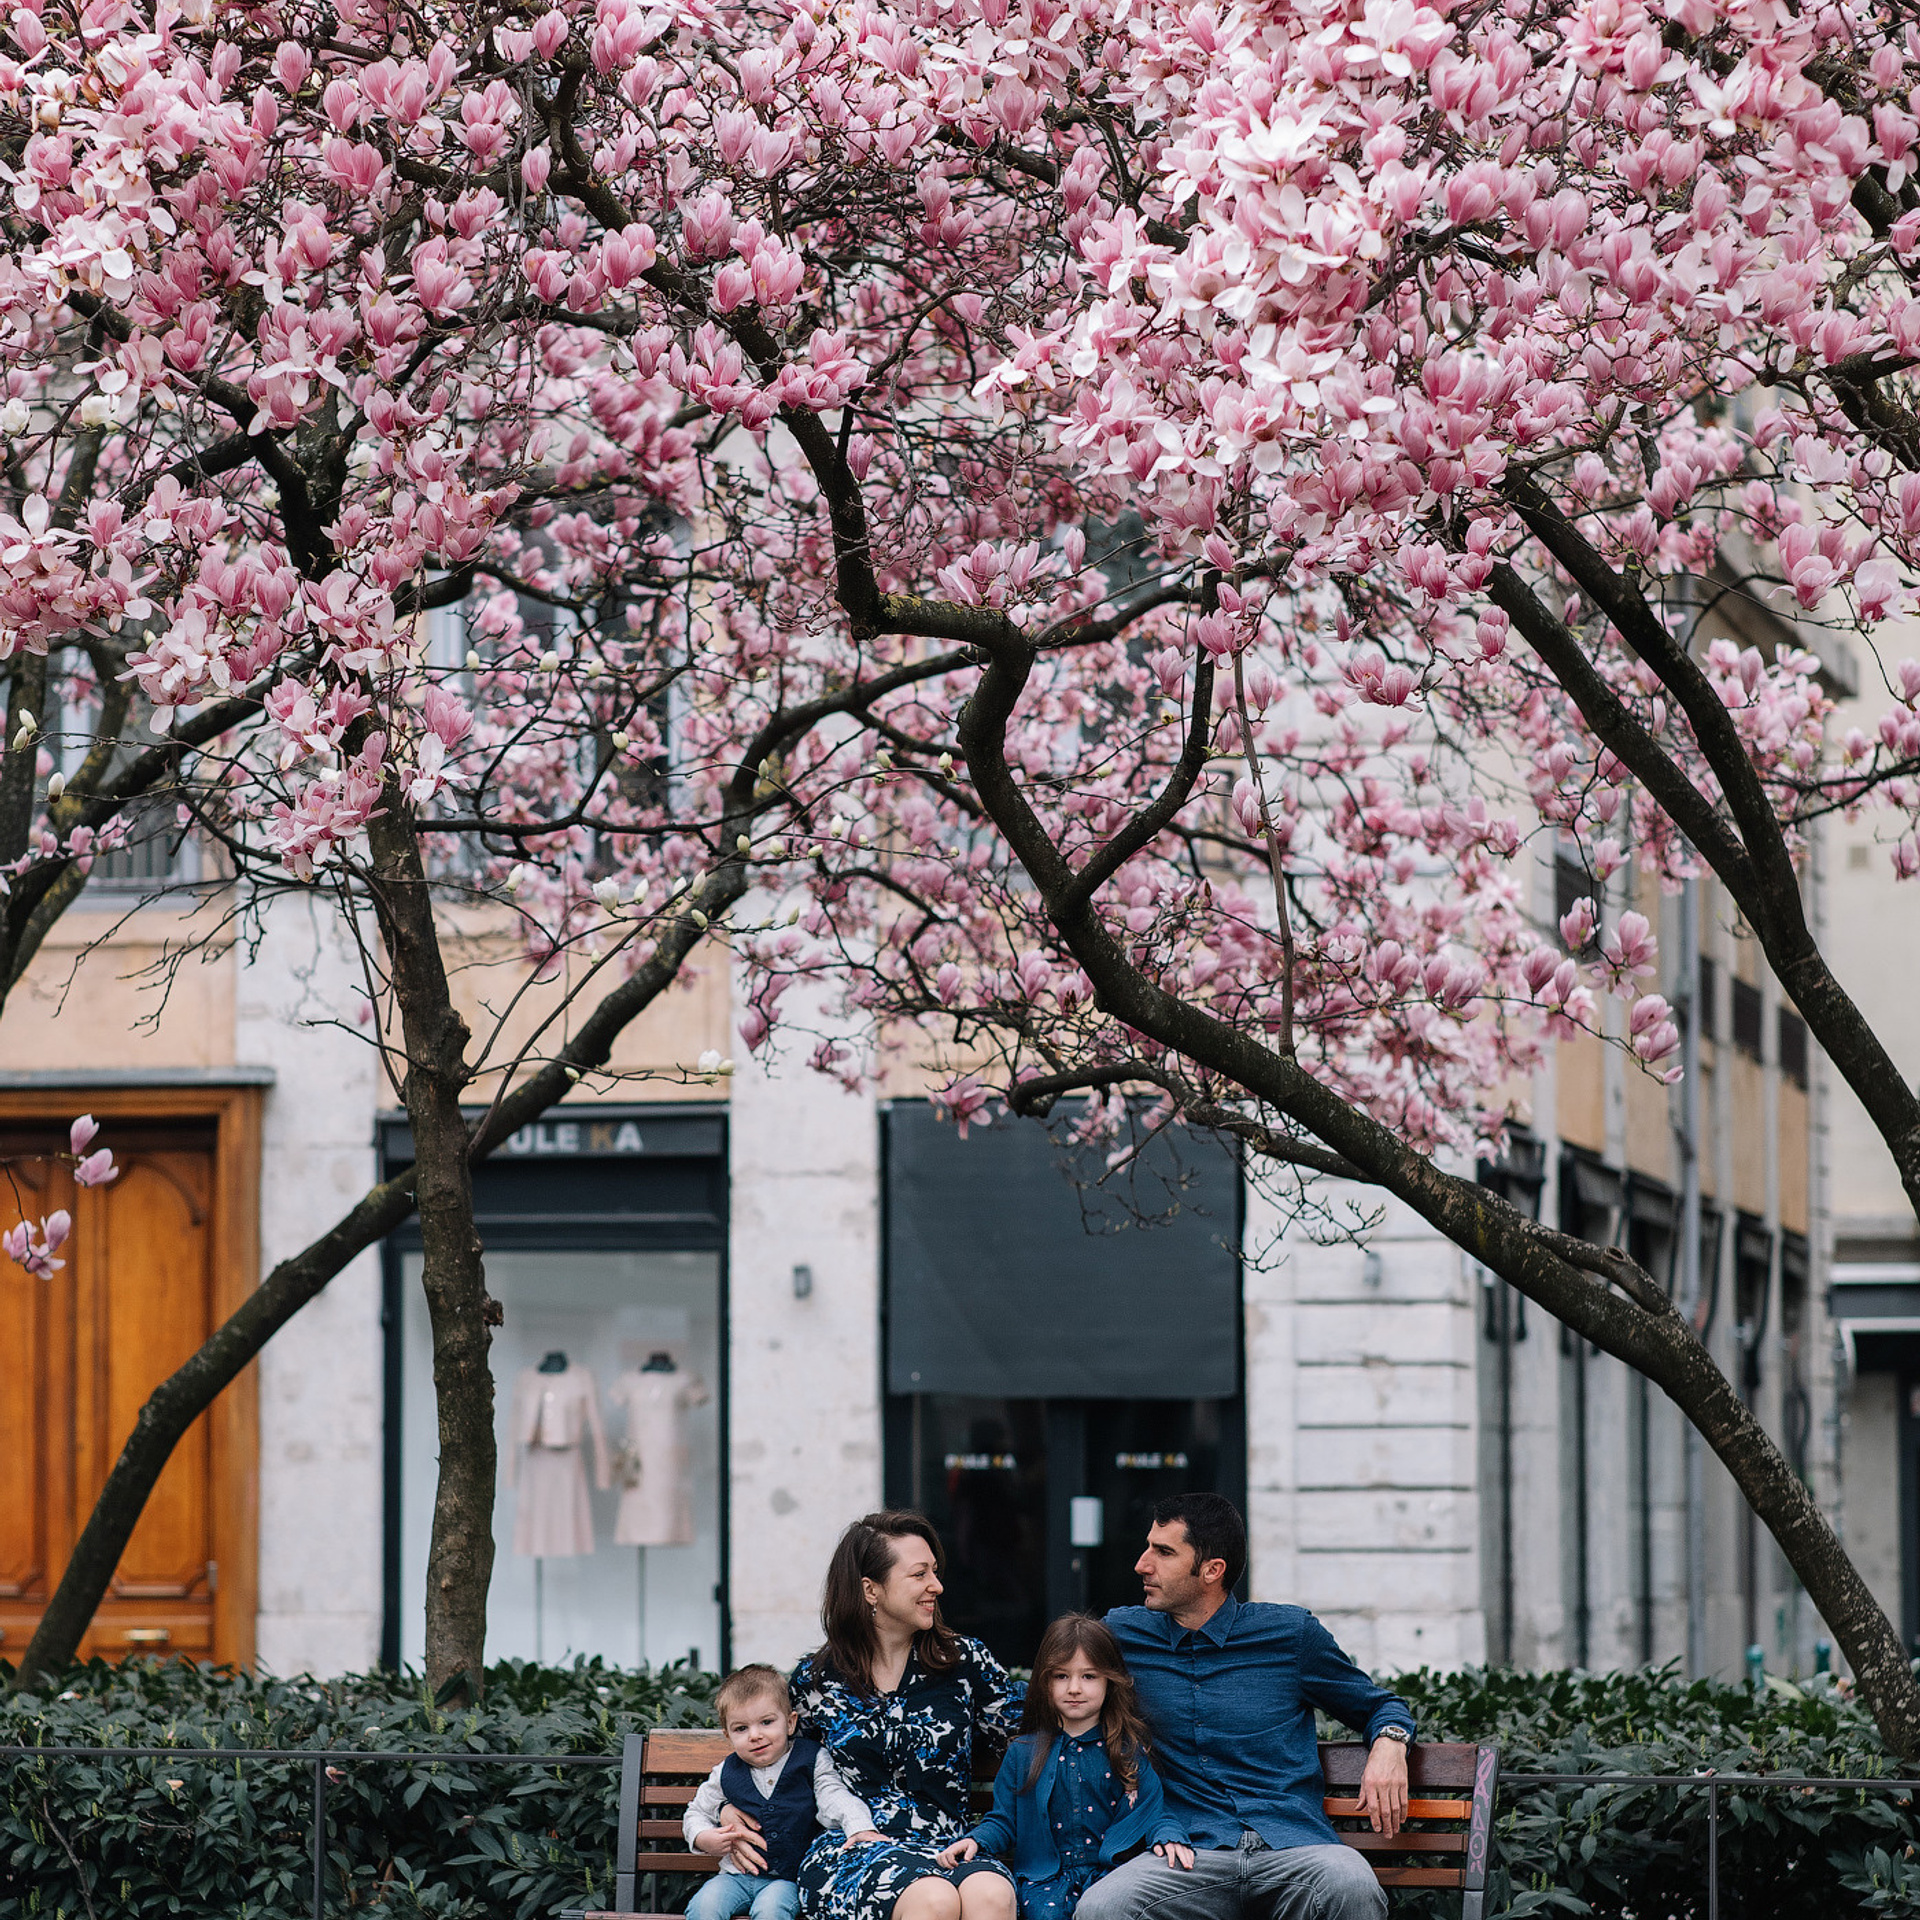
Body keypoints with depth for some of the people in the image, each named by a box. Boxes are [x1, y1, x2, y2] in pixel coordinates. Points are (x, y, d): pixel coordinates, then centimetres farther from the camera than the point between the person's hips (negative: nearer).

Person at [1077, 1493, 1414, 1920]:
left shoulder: (1291, 1633, 9)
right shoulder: (1123, 1633, 14)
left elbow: (1379, 1706, 21)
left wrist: (1388, 1745, -2)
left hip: (1292, 1847, -1)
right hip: (1189, 1852, 1)